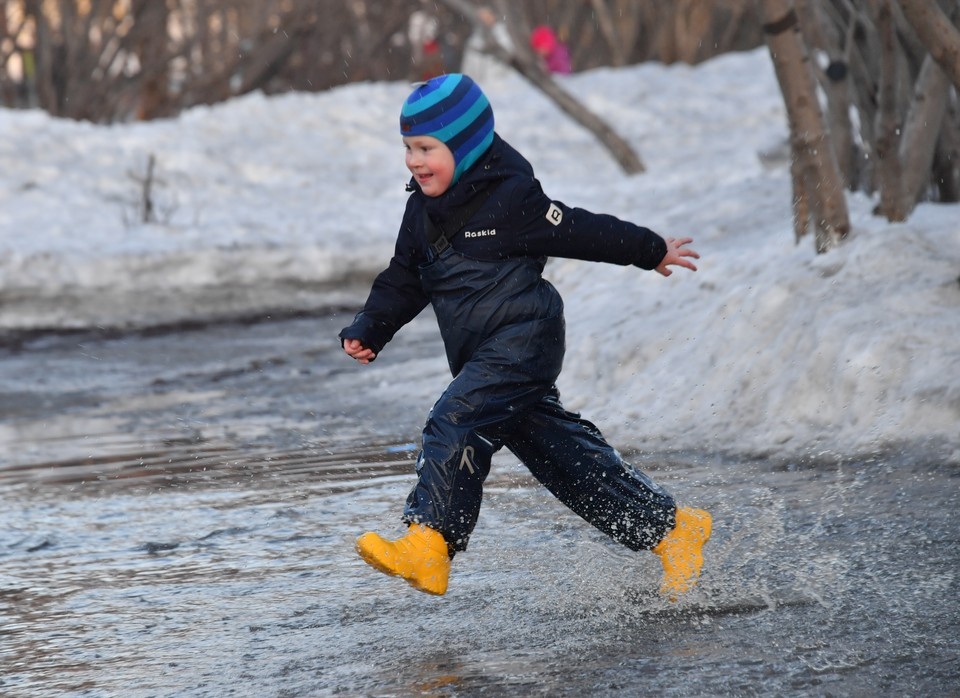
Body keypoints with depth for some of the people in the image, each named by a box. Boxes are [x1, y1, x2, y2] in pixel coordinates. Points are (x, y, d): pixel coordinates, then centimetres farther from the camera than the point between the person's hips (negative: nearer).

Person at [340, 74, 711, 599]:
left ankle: (428, 546, -31)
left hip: (524, 341, -8)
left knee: (455, 424, -25)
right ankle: (672, 528, 20)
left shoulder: (510, 200, -12)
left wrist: (651, 251, 8)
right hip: (482, 357, 8)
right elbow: (403, 281, 17)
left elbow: (581, 232, -3)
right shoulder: (423, 210, 10)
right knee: (559, 453, 11)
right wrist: (368, 330, 3)